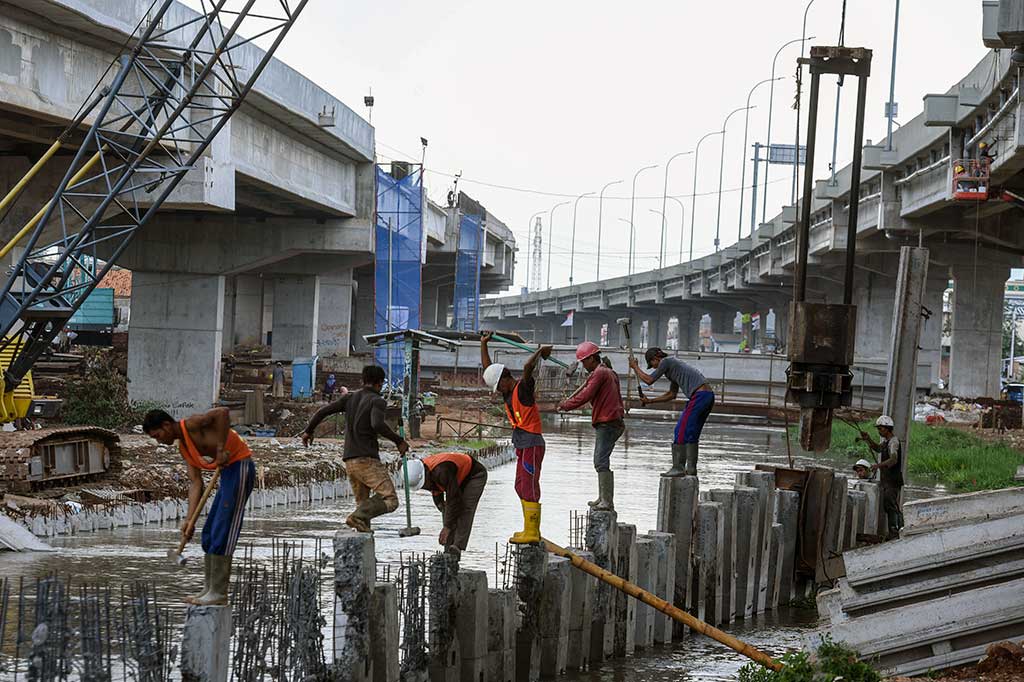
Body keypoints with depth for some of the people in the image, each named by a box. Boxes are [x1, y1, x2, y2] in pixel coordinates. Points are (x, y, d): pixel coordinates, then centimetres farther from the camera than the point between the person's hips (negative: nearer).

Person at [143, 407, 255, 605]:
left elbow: (222, 412, -29)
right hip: (227, 472, 10)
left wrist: (220, 449, -26)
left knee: (222, 532, -10)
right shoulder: (183, 447, 13)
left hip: (239, 467, -10)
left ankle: (219, 593, -8)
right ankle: (209, 589, 18)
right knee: (209, 533, 13)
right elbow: (195, 483, 9)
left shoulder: (192, 424, -12)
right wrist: (190, 519, -1)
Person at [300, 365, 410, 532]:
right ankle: (357, 517, -28)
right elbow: (377, 424, -23)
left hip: (350, 461, 7)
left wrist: (309, 430, 26)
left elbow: (323, 411, 11)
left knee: (363, 504, 14)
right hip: (368, 459, -7)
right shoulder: (377, 401, -4)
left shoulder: (350, 398, 14)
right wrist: (399, 441, -14)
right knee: (389, 500, -11)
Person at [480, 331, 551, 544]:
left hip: (532, 444, -9)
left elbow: (528, 367, -29)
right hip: (522, 444, 9)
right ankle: (531, 530, 16)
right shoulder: (509, 392, 14)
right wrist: (483, 344, 17)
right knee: (522, 487, 11)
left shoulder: (524, 387, -9)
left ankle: (531, 533, -11)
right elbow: (487, 368, 20)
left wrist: (540, 352, -18)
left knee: (529, 487, -10)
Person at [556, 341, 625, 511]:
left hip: (607, 423, -11)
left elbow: (585, 395, -18)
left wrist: (566, 405, -8)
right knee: (600, 461, 18)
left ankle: (607, 502, -19)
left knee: (602, 462, -14)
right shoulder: (609, 373, 20)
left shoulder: (599, 373, -12)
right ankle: (603, 498, 24)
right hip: (613, 422, 11)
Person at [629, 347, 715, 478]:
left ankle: (678, 468, -10)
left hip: (700, 395, -10)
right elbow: (672, 394, 34)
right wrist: (650, 401, 33)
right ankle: (691, 469, 13)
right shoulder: (673, 365, 29)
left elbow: (649, 380, 1)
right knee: (691, 434, 13)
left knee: (682, 431, -8)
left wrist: (635, 367, 15)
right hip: (709, 395, 10)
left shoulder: (666, 362, -1)